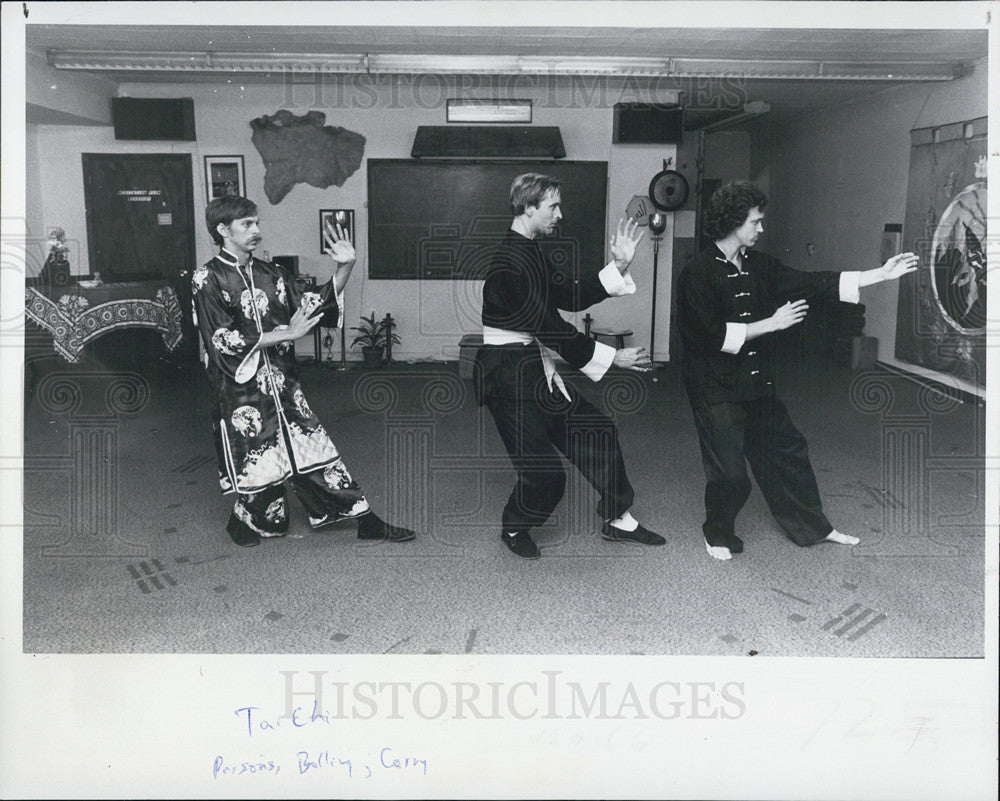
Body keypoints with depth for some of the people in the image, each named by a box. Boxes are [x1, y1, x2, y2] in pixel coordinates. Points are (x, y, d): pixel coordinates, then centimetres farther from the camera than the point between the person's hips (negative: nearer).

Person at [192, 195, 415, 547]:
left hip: (282, 384, 5)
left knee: (313, 447, 6)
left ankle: (366, 521, 10)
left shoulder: (270, 273, 9)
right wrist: (284, 334, -18)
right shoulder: (207, 280, -7)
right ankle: (244, 520, 37)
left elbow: (315, 306, 9)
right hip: (240, 391, -5)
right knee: (256, 463, 7)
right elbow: (223, 342, -16)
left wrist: (344, 268, -5)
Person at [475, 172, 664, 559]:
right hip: (506, 371, -10)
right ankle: (514, 528, 22)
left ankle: (617, 519, 23)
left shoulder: (531, 252, 12)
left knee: (597, 431, 10)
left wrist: (618, 265, 2)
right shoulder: (506, 260, -21)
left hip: (535, 365, 10)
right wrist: (612, 357, -19)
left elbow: (571, 296, 12)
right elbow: (547, 326, -22)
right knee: (543, 471, -7)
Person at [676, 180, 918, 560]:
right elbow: (711, 335, -22)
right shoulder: (699, 273, -15)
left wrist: (882, 274, 2)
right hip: (717, 390, -8)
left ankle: (814, 527, 34)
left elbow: (813, 284, 5)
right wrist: (771, 323, -17)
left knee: (788, 451, 16)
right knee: (730, 473, -3)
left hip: (757, 384, 8)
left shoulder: (758, 265, 7)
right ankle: (718, 536, 24)